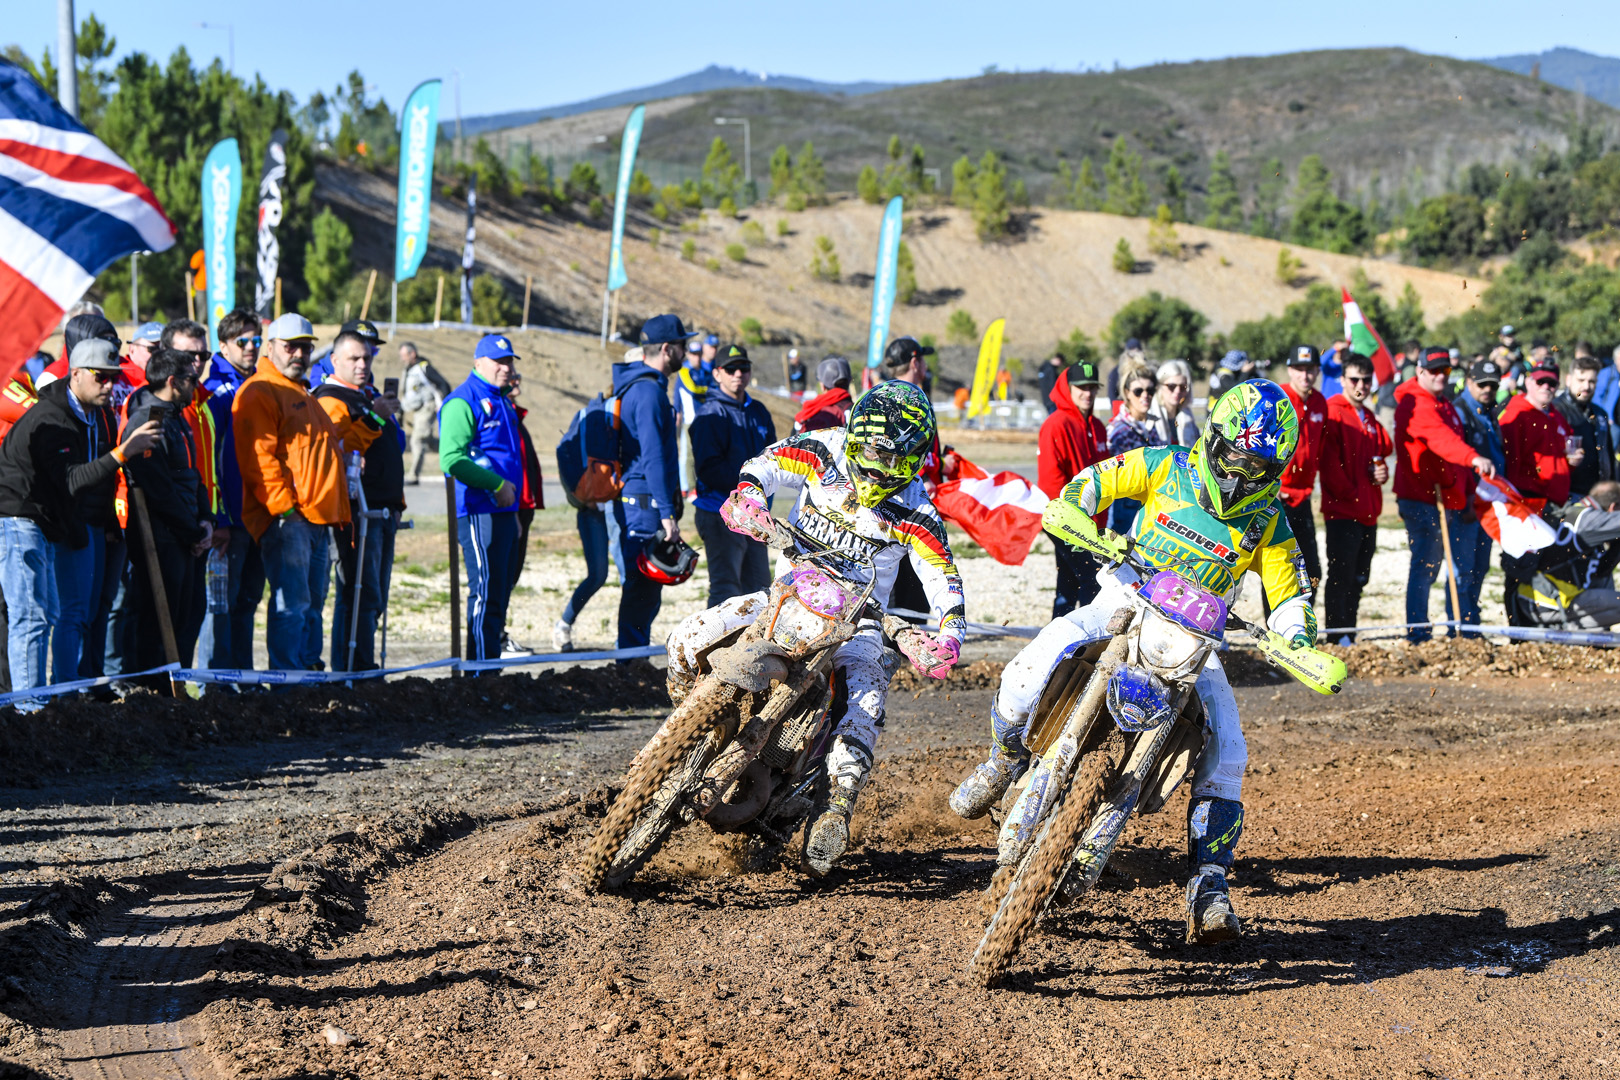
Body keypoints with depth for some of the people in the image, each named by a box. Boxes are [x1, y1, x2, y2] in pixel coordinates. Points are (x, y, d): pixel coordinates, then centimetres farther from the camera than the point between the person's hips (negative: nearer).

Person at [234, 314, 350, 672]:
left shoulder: (304, 395, 26)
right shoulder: (259, 393, -6)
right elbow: (258, 457, -16)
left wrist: (338, 515, 25)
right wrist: (283, 506, -21)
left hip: (317, 518, 10)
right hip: (284, 520, -10)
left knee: (304, 602, 11)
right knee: (291, 601, -13)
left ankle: (304, 667, 15)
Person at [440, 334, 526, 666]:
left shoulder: (502, 402, 20)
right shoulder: (463, 402, -10)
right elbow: (451, 460, -21)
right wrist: (498, 485, -17)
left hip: (503, 511, 10)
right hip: (479, 512, -10)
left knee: (501, 594, 11)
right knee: (486, 592, -10)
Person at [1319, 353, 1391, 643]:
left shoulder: (1370, 420, 18)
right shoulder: (1333, 414, -9)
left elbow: (1383, 450, 28)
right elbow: (1329, 465, -15)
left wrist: (1381, 472, 5)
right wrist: (1351, 496, -15)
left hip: (1368, 512, 9)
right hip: (1342, 511, -8)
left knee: (1359, 578, 12)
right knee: (1341, 576, -7)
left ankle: (1349, 637, 20)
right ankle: (1338, 638, -5)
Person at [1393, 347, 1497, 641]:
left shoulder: (1445, 406, 19)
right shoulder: (1415, 405, -14)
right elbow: (1441, 439, -33)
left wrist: (1468, 496, 19)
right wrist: (1475, 458, -48)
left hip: (1449, 501, 9)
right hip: (1422, 501, -9)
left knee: (1463, 569, 10)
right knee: (1425, 567, -7)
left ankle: (1461, 629, 16)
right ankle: (1417, 635, -2)